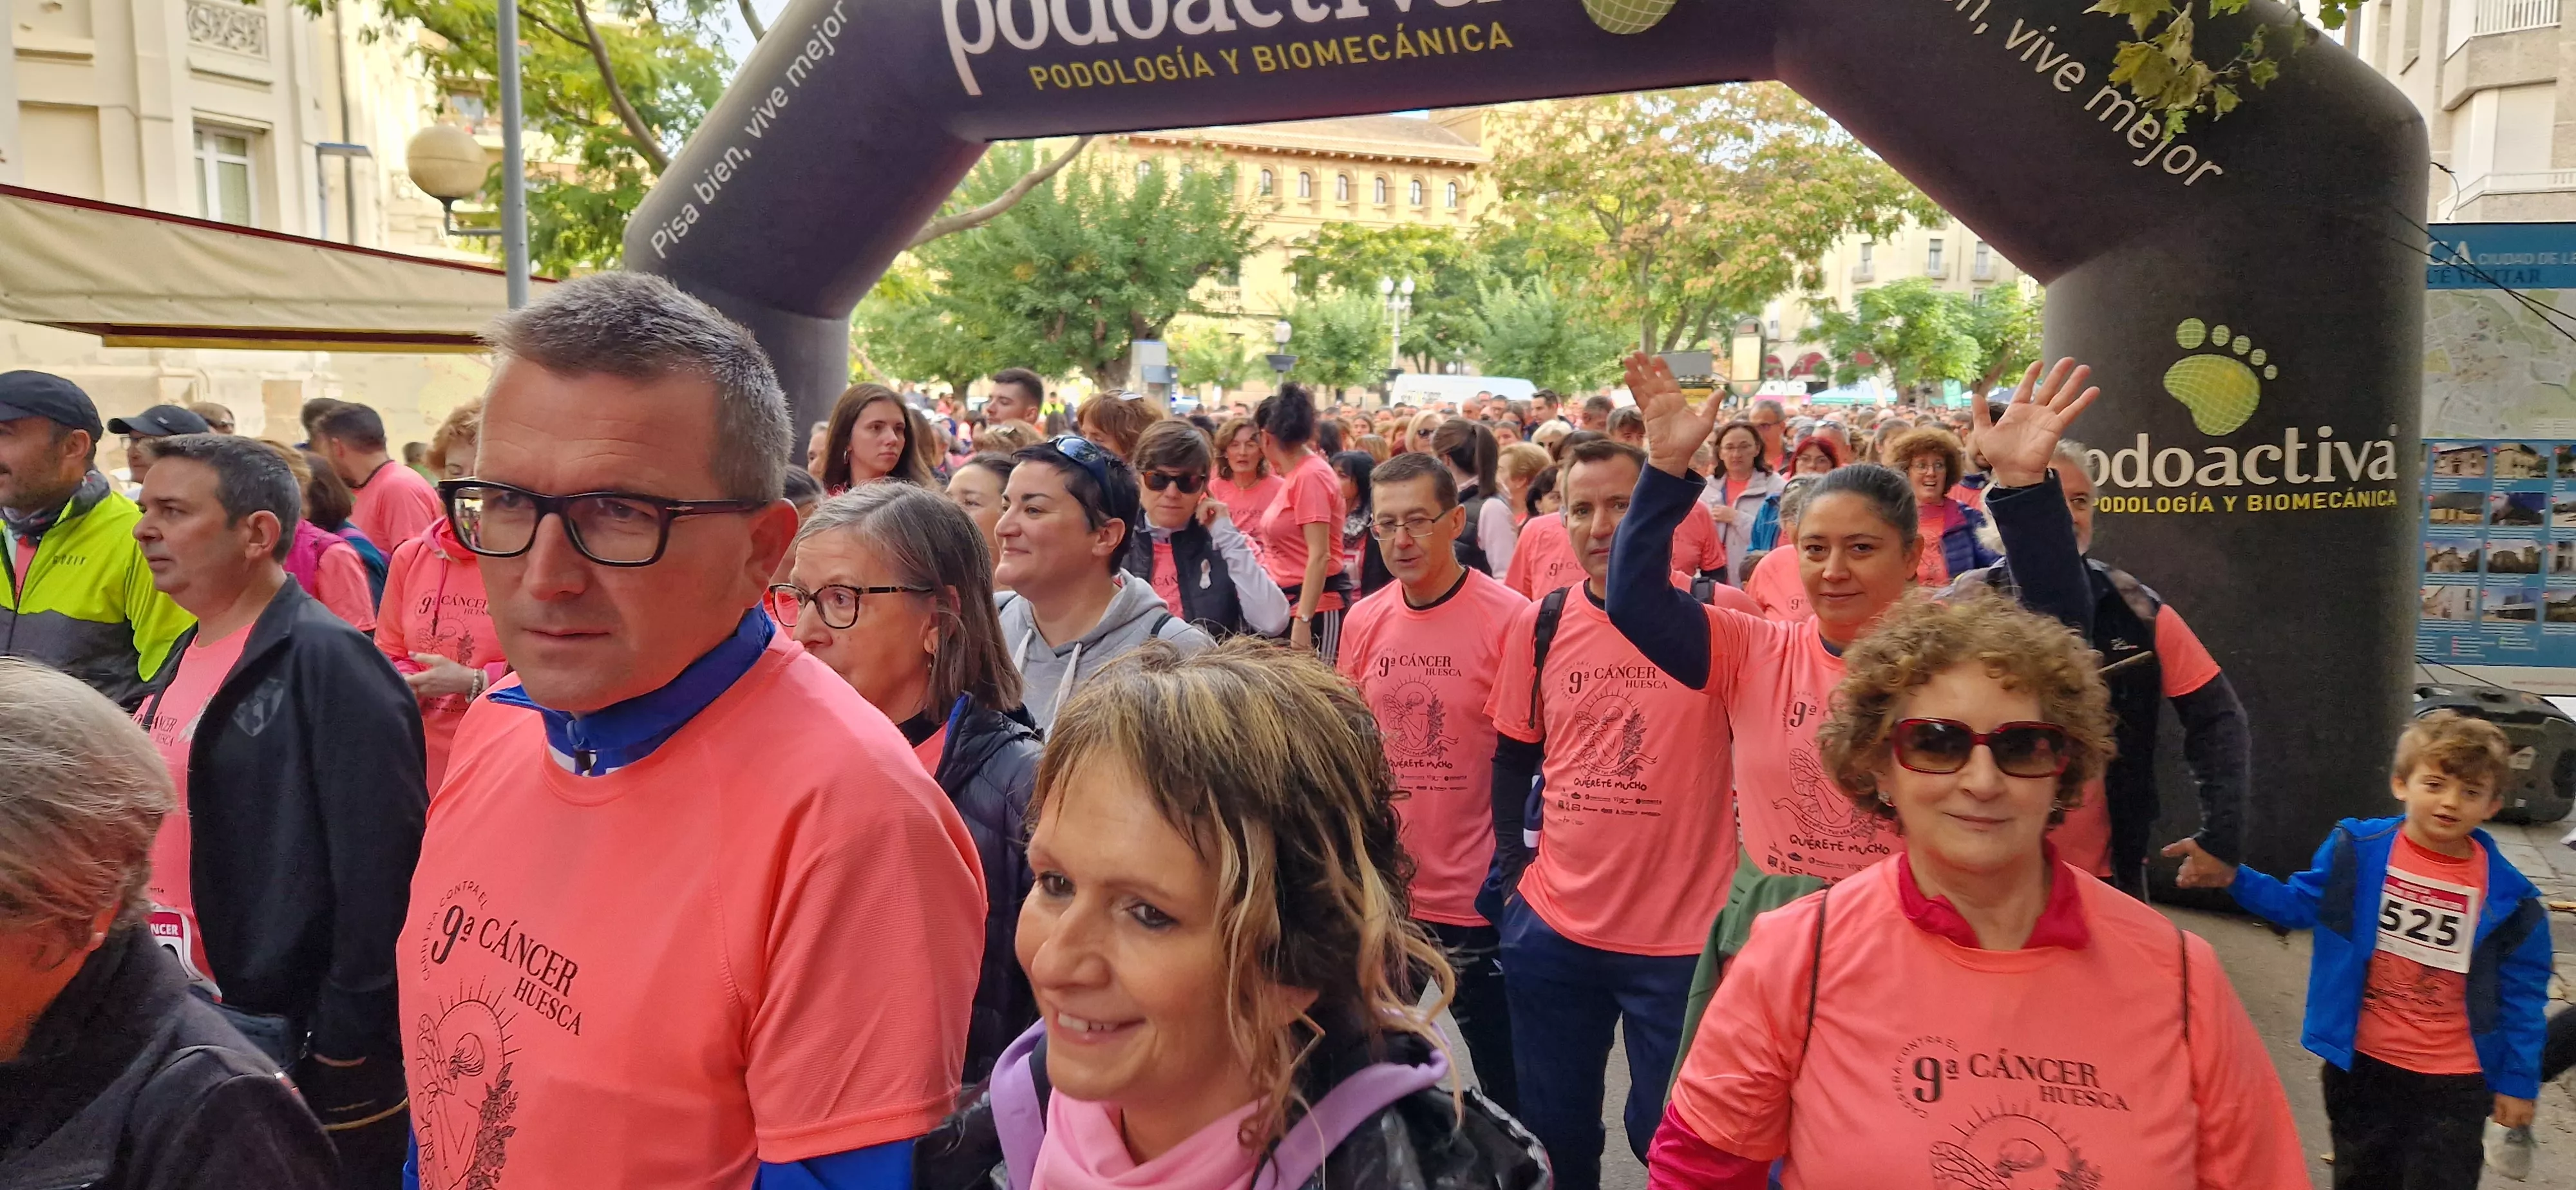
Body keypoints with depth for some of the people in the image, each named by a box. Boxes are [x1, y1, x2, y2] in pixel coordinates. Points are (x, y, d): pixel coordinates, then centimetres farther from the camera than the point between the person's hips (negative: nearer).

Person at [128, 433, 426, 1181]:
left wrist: (347, 1051, -21)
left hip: (290, 1036, -9)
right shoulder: (189, 653, 9)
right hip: (171, 1007, 9)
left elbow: (379, 867, -22)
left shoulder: (328, 662, -19)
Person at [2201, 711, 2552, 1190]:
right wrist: (2233, 876, -12)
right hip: (2360, 1065, 1)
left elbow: (2522, 995, -2)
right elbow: (2299, 905, 3)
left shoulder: (2507, 897, -10)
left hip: (2453, 1084, -1)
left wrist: (2519, 1081, 1)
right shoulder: (2358, 851, -9)